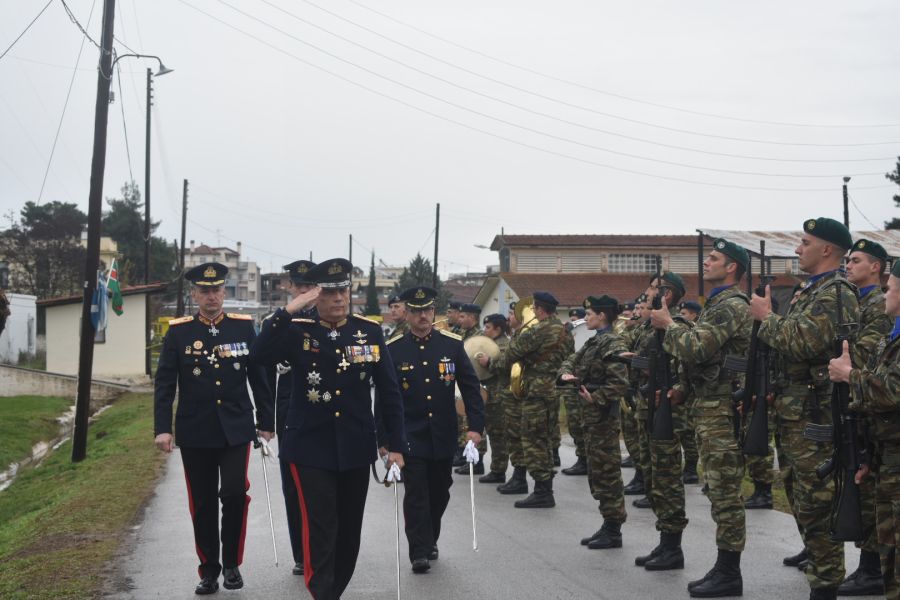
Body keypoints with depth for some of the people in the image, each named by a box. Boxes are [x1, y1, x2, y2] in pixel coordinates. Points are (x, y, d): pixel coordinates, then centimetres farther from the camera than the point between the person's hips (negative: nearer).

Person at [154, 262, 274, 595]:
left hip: (236, 430, 0)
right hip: (194, 434, 0)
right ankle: (209, 571, 21)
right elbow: (164, 384, -2)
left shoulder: (244, 327, 2)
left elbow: (259, 378, 6)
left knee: (234, 493, -13)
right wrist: (162, 428, -10)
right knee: (203, 505, 7)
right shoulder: (178, 332, 0)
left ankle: (232, 563, 8)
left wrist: (266, 422, 6)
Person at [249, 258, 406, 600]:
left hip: (356, 450, 3)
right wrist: (287, 311, -27)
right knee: (320, 531, -8)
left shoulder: (370, 332, 0)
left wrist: (396, 445, -1)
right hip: (310, 450, -3)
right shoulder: (297, 331, -5)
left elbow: (389, 392, 2)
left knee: (349, 532, 14)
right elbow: (258, 357, -22)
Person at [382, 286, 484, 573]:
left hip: (444, 437, 3)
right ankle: (420, 551, 1)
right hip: (410, 437, -3)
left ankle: (431, 539, 34)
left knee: (439, 492, 14)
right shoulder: (393, 349, -5)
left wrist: (476, 426, -5)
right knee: (416, 493, -6)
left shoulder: (452, 344, -1)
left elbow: (470, 386, 2)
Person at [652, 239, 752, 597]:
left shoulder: (732, 305, -13)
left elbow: (696, 347, -23)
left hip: (722, 410, -10)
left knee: (725, 493, -6)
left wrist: (668, 325, -7)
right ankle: (723, 568, 17)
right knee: (720, 491, 12)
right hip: (708, 407, 10)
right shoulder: (716, 304, 20)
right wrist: (683, 389, 15)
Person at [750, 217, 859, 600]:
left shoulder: (835, 293, -15)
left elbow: (802, 341, -25)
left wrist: (766, 317, -12)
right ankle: (816, 559, 29)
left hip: (815, 414, -10)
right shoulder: (810, 291, 17)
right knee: (801, 494, 17)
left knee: (815, 500, -7)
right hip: (795, 411, 10)